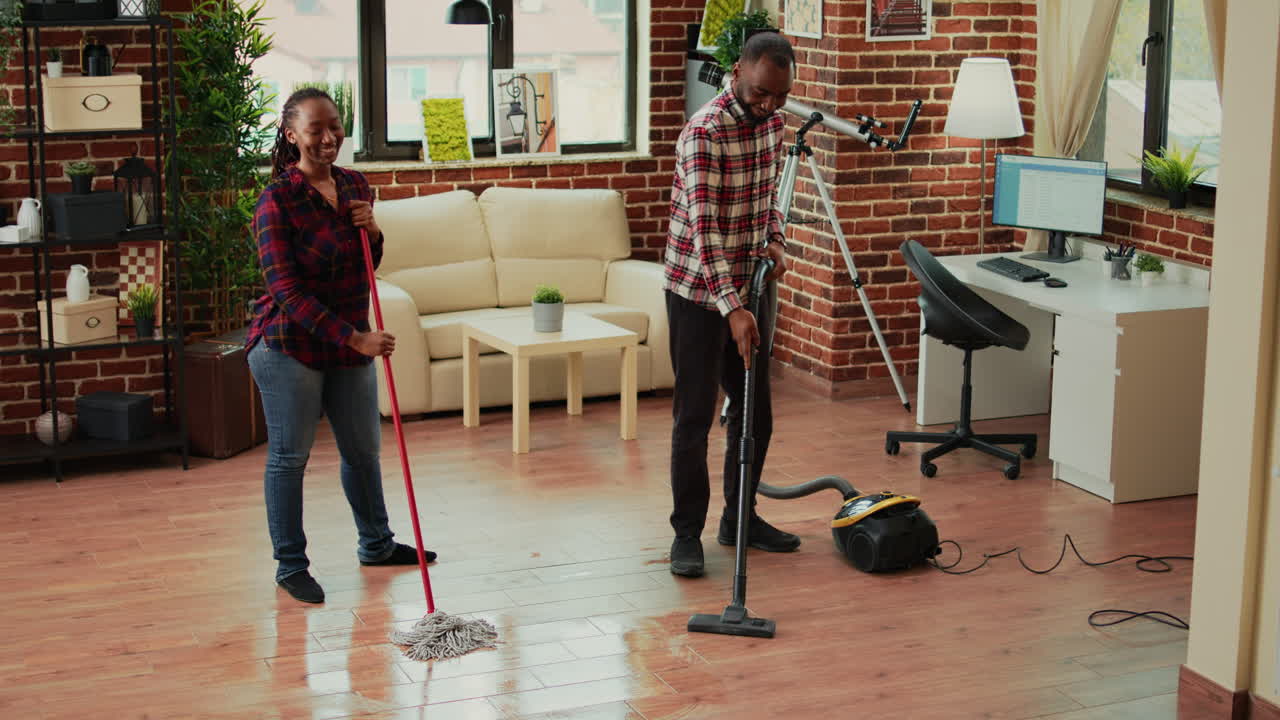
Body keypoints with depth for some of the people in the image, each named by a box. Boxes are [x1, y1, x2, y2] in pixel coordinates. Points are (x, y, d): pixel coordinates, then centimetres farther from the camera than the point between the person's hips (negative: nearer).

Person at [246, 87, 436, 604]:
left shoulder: (355, 186, 3)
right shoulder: (277, 202, -18)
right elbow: (288, 293, -22)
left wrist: (372, 231, -7)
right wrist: (356, 337, -27)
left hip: (348, 344, 7)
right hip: (289, 347, -7)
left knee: (363, 448, 18)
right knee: (289, 457, 4)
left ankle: (377, 545, 37)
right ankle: (291, 566, 18)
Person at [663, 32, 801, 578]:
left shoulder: (772, 121, 4)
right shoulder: (705, 132, -22)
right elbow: (704, 227, -29)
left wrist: (775, 241, 0)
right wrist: (731, 307, -36)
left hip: (749, 286, 8)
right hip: (699, 291, -8)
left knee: (756, 411, 13)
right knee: (694, 416, -2)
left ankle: (740, 518, 26)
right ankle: (687, 533, 8)